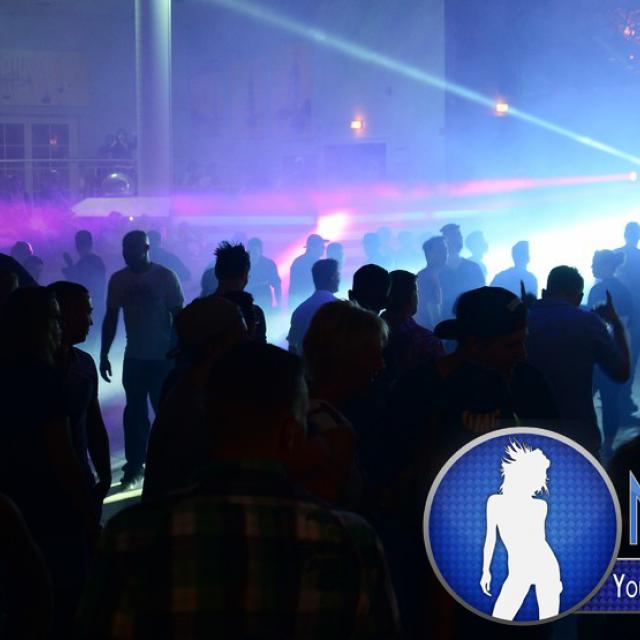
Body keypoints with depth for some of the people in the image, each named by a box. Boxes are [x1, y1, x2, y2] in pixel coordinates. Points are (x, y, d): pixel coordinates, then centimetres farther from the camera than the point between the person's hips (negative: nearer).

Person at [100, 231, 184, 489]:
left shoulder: (166, 277, -8)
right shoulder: (118, 279, 1)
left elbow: (178, 317, -5)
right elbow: (111, 318, 7)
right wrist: (104, 355, 4)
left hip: (164, 356, -3)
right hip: (134, 357, 3)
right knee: (135, 412, 3)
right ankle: (134, 466, 7)